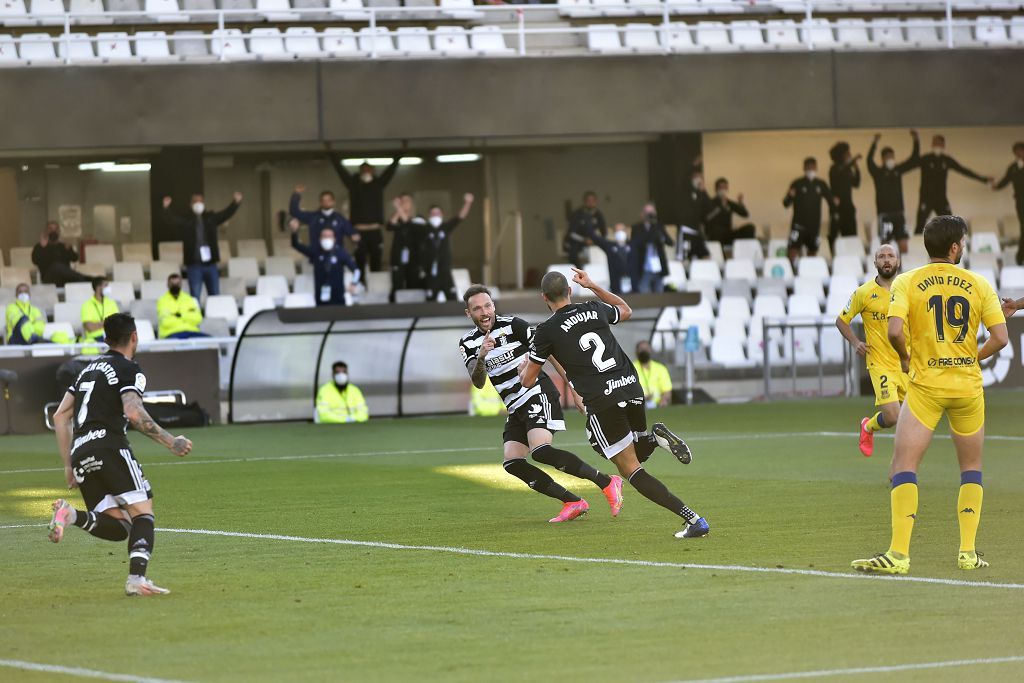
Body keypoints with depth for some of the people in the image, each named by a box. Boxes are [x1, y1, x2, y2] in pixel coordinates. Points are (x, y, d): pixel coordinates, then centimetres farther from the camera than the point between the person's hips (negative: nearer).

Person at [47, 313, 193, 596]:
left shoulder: (90, 369, 26)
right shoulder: (129, 370, 3)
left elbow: (60, 416, 24)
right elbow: (134, 413, -14)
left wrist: (68, 464, 26)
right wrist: (171, 442, -10)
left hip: (80, 455, 7)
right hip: (109, 447, -7)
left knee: (119, 527, 5)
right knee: (143, 513, -5)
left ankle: (72, 514, -20)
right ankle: (137, 578, -25)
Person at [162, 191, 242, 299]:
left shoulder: (211, 218, 10)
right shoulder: (185, 220, 3)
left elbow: (226, 213, 2)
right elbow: (171, 219, -8)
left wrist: (236, 202, -16)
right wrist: (166, 208, -28)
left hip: (210, 263, 3)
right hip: (194, 264, -3)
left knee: (214, 296, 7)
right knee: (195, 297, -1)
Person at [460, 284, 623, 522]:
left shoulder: (513, 325, -9)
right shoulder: (468, 344, 5)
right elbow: (478, 382, -8)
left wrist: (572, 387, -7)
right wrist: (481, 357, -29)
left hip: (538, 394, -7)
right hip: (516, 408, 7)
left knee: (541, 451, -27)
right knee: (512, 464, -7)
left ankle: (607, 483, -20)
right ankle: (573, 503, -1)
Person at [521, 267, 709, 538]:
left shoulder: (546, 331, -1)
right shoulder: (594, 310, 12)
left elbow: (528, 381, 9)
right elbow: (626, 310, 37)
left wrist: (524, 367, 32)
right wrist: (592, 286, 42)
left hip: (602, 402, -5)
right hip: (632, 387, 5)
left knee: (631, 470, 1)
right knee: (636, 454, 29)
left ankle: (692, 519, -13)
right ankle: (656, 438, -8)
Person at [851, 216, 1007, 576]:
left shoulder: (907, 282, -3)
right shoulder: (979, 285, 1)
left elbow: (894, 330, -17)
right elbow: (1000, 337, -3)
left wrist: (905, 357, 3)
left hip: (925, 385, -2)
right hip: (968, 385, 2)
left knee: (903, 467, -3)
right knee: (971, 468, 18)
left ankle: (899, 553, -16)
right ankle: (968, 552, 12)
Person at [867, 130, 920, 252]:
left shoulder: (898, 170, 10)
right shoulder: (878, 172, -3)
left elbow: (914, 160, 12)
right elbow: (870, 161, -21)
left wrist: (916, 141, 0)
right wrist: (874, 143, -34)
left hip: (898, 212, 5)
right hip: (884, 213, -5)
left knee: (903, 242, 2)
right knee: (885, 242, -7)